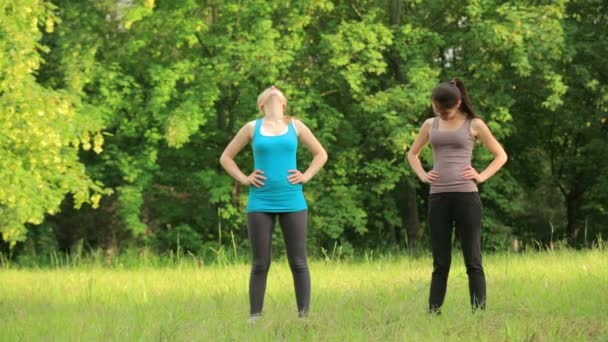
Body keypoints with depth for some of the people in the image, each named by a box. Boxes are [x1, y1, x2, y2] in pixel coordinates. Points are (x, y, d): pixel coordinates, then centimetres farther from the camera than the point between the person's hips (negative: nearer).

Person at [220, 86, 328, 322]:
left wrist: (307, 176, 4)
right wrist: (243, 179, 1)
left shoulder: (295, 126, 8)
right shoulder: (252, 128, 6)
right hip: (261, 204, 0)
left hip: (292, 203, 1)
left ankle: (304, 316, 6)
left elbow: (321, 154, 18)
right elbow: (226, 157, 14)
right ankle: (254, 318, 5)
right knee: (260, 265, 1)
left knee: (298, 263, 1)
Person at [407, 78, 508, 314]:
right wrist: (422, 175, 10)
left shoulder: (474, 125, 4)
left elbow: (501, 155, 9)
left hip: (466, 196, -3)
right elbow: (412, 154, 27)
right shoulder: (430, 125, 12)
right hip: (438, 198, 3)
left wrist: (482, 176, -3)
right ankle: (433, 314, 2)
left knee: (473, 261, -2)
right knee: (440, 262, 4)